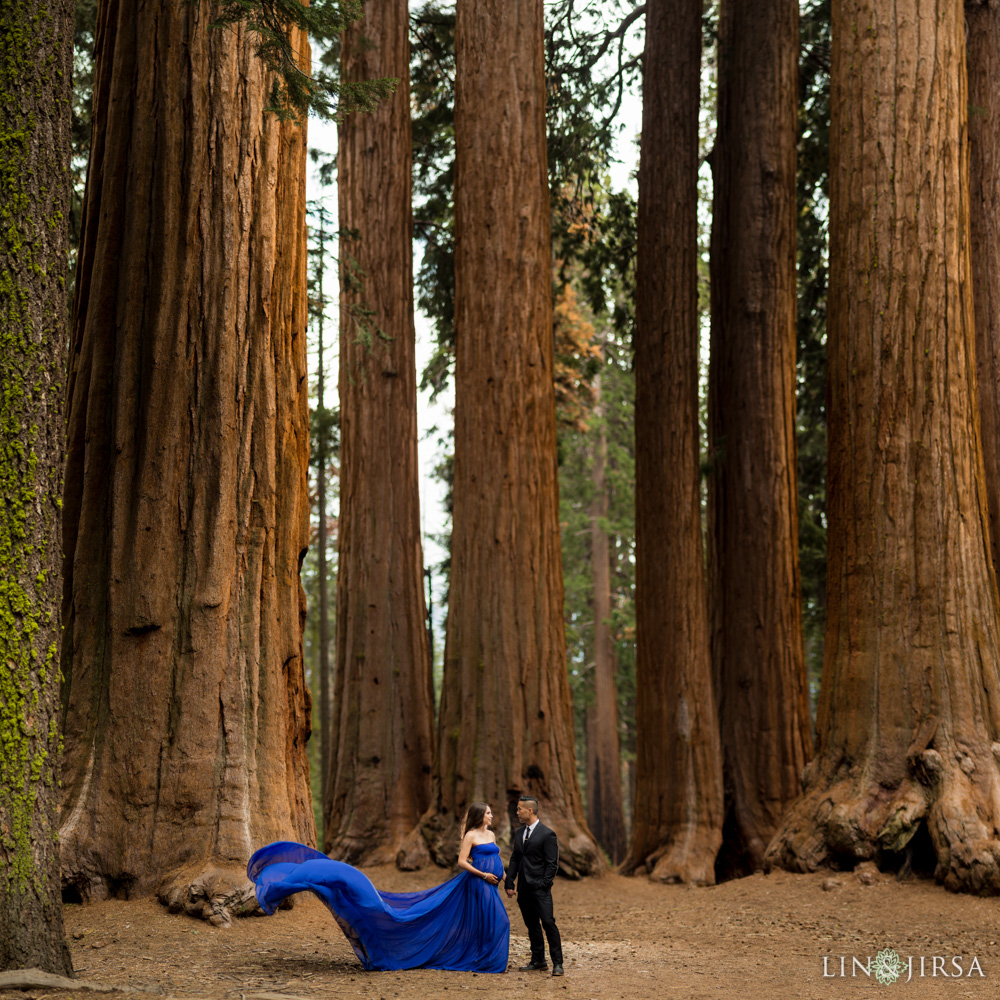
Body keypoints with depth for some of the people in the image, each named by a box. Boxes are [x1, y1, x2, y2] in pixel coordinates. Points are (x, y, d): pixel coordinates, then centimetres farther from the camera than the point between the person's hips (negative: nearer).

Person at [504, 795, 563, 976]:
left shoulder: (547, 834, -8)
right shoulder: (519, 834, 14)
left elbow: (552, 863, -9)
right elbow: (514, 859, 17)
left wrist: (544, 885, -15)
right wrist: (509, 883, 10)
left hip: (540, 888, -7)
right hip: (524, 888, 7)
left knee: (548, 923, -11)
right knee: (532, 925, 12)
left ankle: (557, 963, -7)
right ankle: (538, 960, 20)